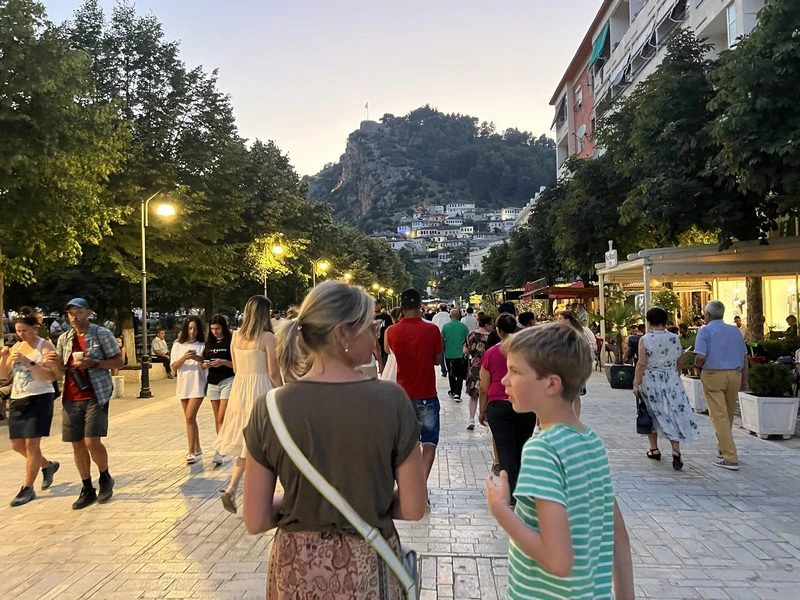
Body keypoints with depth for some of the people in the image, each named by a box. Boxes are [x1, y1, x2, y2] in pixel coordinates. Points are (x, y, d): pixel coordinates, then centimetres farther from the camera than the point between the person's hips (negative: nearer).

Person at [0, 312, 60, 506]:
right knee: (17, 445, 12)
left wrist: (29, 362, -26)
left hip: (39, 399, -7)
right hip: (17, 400, 7)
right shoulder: (16, 347, 11)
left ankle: (27, 488, 6)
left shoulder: (45, 346, -7)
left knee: (31, 443, -6)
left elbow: (52, 376, -18)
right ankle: (48, 465, 35)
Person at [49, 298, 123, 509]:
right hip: (71, 398, 5)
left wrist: (93, 363, -16)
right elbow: (61, 371, 15)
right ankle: (87, 490, 20)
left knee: (92, 442, -13)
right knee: (77, 445, 7)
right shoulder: (64, 339, 12)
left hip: (95, 396, -5)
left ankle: (105, 477, 15)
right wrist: (55, 363, -7)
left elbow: (118, 362, -3)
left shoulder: (101, 333, -2)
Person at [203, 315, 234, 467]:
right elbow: (203, 363, 15)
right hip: (212, 383, 6)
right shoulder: (209, 343, 11)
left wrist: (223, 362, -22)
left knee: (222, 418, -10)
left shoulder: (230, 342, -6)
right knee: (217, 418, 10)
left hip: (227, 381, -6)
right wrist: (206, 364, -7)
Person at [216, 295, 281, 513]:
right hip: (260, 390, -6)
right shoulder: (267, 337, -13)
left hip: (239, 388, 6)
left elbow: (236, 368, 13)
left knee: (247, 443, 16)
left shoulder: (236, 336, 6)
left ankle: (231, 489, 8)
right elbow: (273, 373, -12)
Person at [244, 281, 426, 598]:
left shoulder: (269, 408, -14)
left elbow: (255, 521, -8)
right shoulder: (391, 400, -18)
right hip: (367, 567, -1)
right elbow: (413, 509, -11)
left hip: (297, 567, 2)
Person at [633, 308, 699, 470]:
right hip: (672, 381, 2)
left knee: (652, 414, 12)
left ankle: (654, 449, 21)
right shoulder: (675, 339, 0)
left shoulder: (645, 339, -10)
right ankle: (676, 451, -8)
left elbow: (642, 364, -13)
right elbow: (679, 363, 7)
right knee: (673, 414, 4)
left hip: (650, 381, -2)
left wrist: (636, 383, -8)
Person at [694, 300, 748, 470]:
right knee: (729, 415, 17)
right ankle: (724, 450, 32)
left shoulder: (705, 330, -6)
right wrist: (744, 379, 16)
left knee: (719, 416, -5)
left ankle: (730, 458, -9)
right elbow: (744, 356, 11)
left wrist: (697, 367, 3)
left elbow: (701, 356, -17)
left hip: (713, 375, -6)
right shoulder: (735, 330, 10)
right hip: (735, 374, 6)